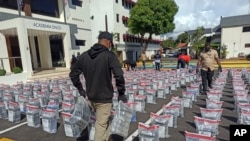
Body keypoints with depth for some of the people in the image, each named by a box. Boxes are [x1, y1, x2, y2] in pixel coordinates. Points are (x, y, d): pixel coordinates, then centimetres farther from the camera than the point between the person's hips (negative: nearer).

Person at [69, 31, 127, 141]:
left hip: (91, 97, 7)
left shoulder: (84, 55, 3)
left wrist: (80, 89, 16)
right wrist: (121, 94, -12)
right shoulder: (110, 55, -15)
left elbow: (73, 74, 9)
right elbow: (119, 76, -25)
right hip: (104, 97, -6)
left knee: (103, 122, 27)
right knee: (101, 125, 7)